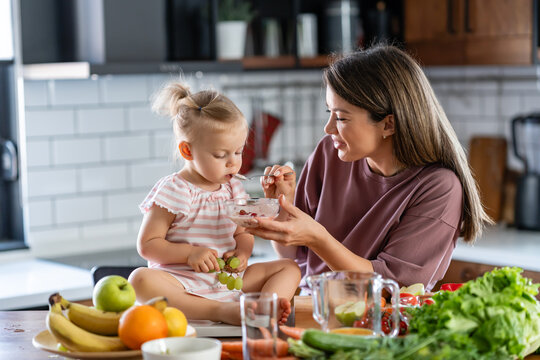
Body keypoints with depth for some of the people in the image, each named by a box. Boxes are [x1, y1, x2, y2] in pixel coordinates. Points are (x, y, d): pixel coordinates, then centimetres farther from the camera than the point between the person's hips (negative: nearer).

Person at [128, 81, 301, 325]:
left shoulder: (233, 189, 10)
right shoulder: (173, 191, -7)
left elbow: (243, 233, 19)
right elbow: (147, 244, -8)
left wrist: (242, 252, -6)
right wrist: (189, 253, -21)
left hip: (229, 277, 6)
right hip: (182, 282, -5)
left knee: (289, 267, -2)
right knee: (140, 279, -35)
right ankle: (220, 311, -42)